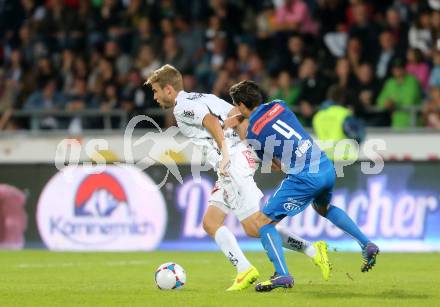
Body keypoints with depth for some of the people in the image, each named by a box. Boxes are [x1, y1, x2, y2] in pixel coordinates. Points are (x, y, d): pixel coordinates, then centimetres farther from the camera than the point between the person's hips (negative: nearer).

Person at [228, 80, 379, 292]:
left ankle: (282, 274, -9)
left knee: (262, 221, 2)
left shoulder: (253, 134, -4)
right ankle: (366, 244, 32)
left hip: (304, 179, -7)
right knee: (324, 208, 39)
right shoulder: (278, 106, 10)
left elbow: (276, 165, 6)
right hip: (327, 169, 7)